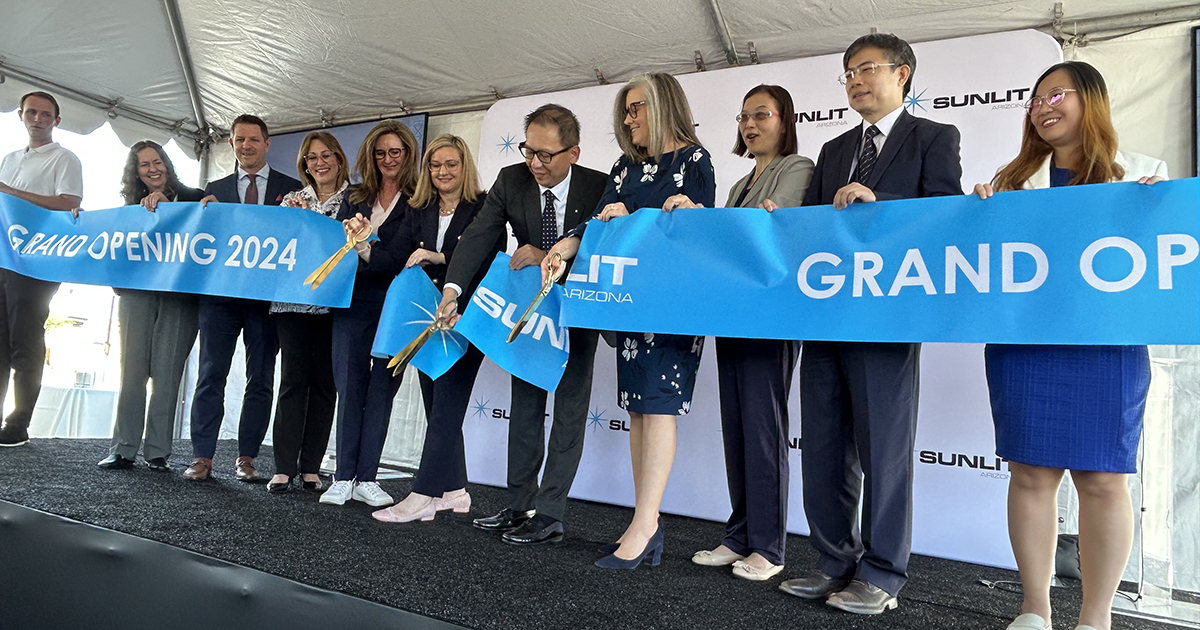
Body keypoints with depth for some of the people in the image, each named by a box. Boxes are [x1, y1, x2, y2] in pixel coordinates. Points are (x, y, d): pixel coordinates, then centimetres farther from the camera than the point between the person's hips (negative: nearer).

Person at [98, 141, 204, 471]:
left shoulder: (190, 198, 8)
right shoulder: (131, 207, 18)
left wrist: (165, 202, -18)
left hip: (179, 297, -3)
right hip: (137, 294, 3)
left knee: (167, 373, -4)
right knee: (132, 370, 0)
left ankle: (157, 452, 0)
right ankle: (123, 449, 5)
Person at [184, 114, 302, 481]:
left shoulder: (291, 188, 9)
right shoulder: (215, 190, 16)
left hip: (267, 296, -1)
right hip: (220, 294, 2)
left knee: (261, 381, 3)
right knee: (211, 374, 0)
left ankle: (246, 459, 11)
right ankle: (202, 457, 6)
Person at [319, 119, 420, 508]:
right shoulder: (354, 200, 15)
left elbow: (404, 257, -11)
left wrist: (365, 247, -24)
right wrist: (347, 233, -4)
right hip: (352, 302, 3)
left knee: (382, 389, 1)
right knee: (349, 386, 2)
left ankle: (366, 479, 8)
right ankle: (344, 478, 8)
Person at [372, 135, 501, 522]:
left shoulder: (485, 207, -2)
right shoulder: (420, 212, 16)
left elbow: (491, 258, -14)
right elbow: (407, 262, 17)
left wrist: (439, 257, -19)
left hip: (466, 316, -6)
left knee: (447, 403, -8)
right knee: (435, 403, 8)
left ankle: (424, 496, -6)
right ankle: (454, 490, 18)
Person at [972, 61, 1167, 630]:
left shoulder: (1141, 172, 11)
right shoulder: (1014, 179, 15)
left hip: (1106, 345, -1)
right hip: (1020, 343, 1)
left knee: (1101, 477, 0)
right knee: (1030, 472, 2)